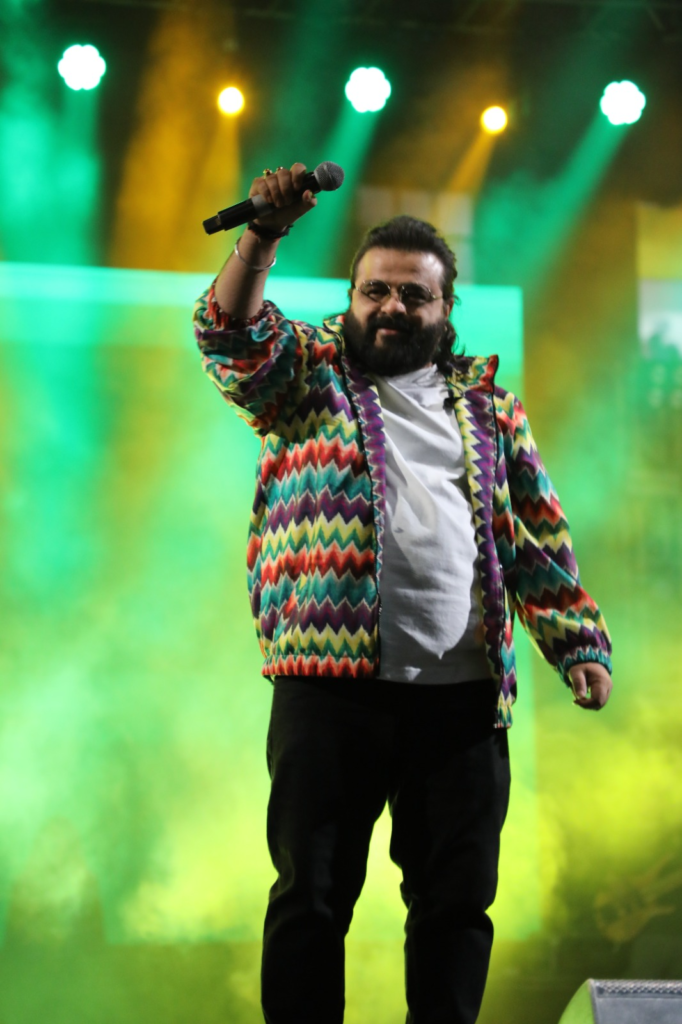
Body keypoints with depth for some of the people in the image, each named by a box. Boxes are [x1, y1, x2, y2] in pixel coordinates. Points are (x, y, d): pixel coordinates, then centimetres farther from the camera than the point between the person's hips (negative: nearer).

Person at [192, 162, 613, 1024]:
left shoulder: (486, 403, 17)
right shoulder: (307, 375, 11)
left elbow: (541, 534, 16)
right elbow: (231, 337, -8)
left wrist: (578, 642, 5)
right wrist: (265, 233, -21)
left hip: (463, 695, 2)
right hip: (331, 687, -2)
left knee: (457, 900, 5)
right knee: (312, 896, 0)